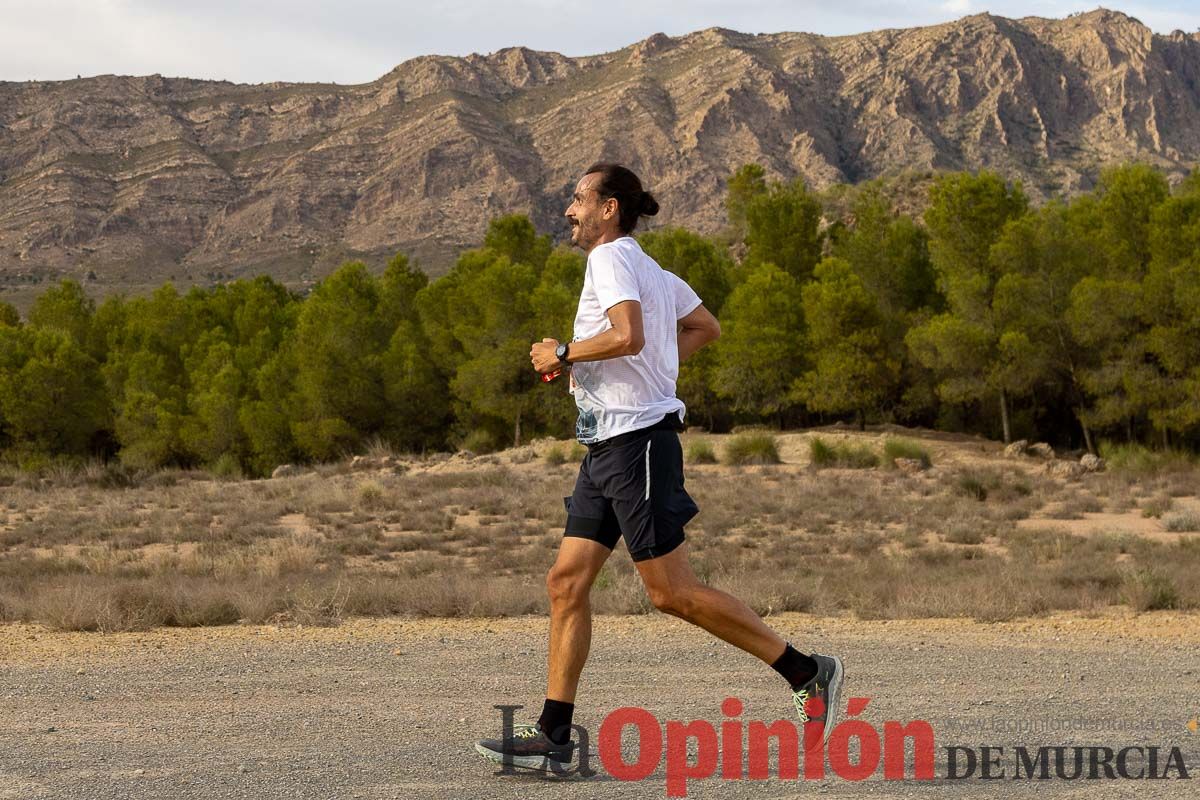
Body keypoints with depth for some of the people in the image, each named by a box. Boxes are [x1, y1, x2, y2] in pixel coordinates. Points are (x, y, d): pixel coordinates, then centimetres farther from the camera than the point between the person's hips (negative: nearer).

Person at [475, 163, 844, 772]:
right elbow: (705, 328, 28)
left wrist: (563, 354, -14)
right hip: (607, 447, 10)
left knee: (672, 593, -7)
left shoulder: (612, 256, -11)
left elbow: (628, 335, -27)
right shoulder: (650, 270, 18)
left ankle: (808, 673, 1)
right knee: (566, 583, 4)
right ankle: (553, 738, 3)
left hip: (638, 440, -10)